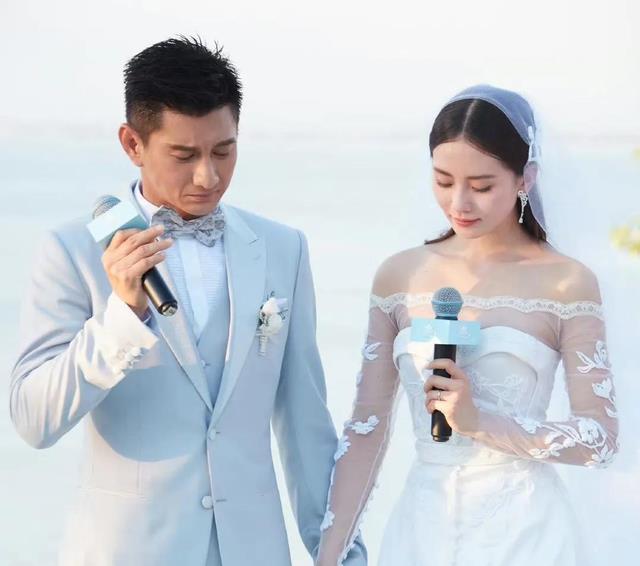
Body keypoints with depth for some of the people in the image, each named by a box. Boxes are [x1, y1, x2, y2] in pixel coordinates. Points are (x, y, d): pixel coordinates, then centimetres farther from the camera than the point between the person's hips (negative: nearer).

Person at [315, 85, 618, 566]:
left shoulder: (567, 283, -7)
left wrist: (482, 422, -18)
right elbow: (366, 427, 2)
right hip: (421, 527, 3)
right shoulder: (399, 275, 2)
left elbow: (602, 438, -8)